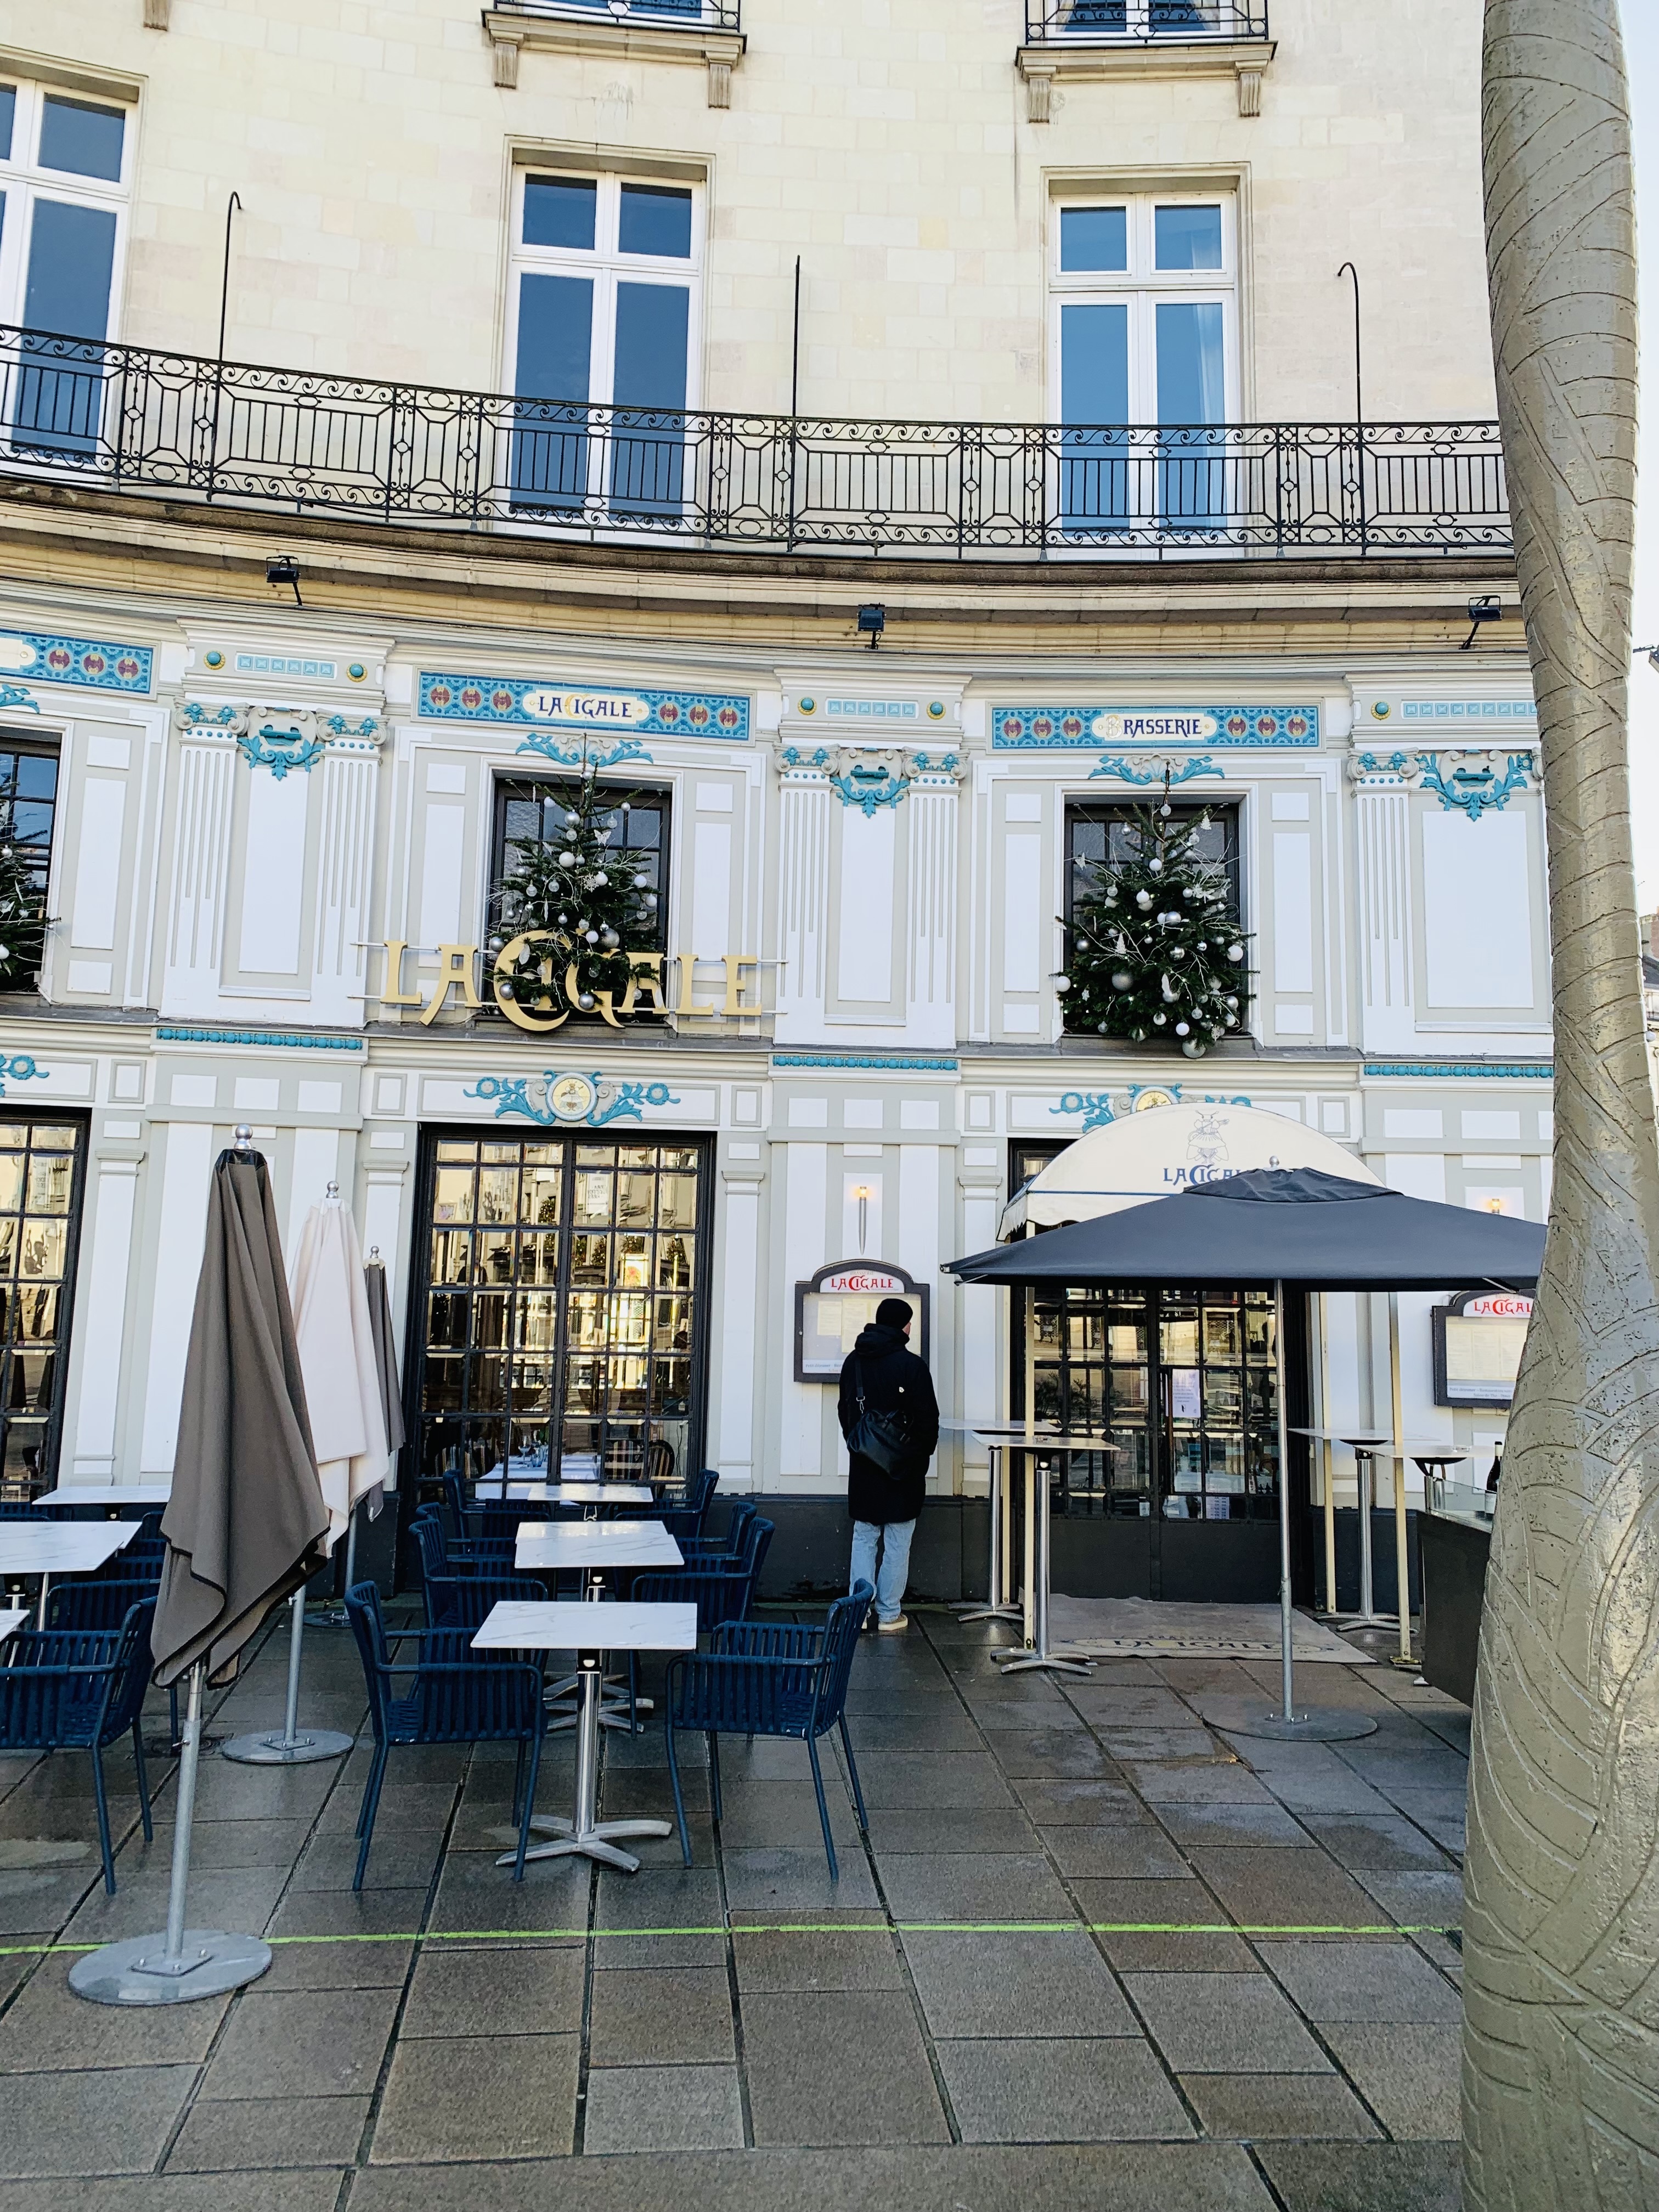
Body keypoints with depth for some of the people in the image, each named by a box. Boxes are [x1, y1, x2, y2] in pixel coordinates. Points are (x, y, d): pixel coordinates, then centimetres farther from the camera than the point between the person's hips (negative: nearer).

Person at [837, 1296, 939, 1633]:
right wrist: (923, 1453, 7)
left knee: (864, 1538, 11)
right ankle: (889, 1615, 7)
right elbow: (928, 1417, -10)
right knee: (897, 1543, 3)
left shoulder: (853, 1362, 4)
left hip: (863, 1466, 5)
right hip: (903, 1466, -5)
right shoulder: (912, 1365, -13)